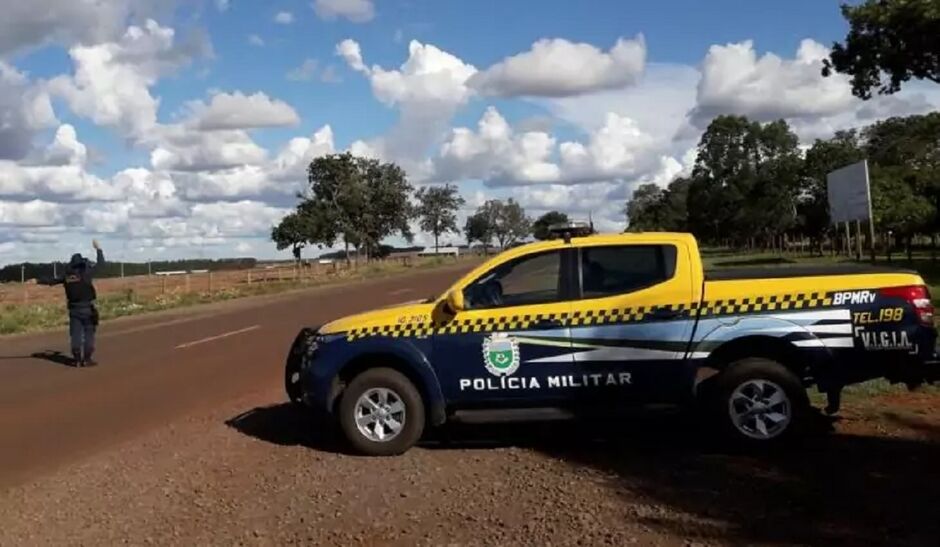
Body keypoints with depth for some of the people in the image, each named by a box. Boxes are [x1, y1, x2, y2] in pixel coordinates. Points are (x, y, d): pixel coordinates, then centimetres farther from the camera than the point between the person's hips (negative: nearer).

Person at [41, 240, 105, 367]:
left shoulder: (66, 275, 4)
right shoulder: (85, 273, -9)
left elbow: (52, 281, 18)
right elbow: (100, 263, -2)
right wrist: (98, 248, 11)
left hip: (74, 308, 5)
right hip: (87, 308, -5)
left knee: (76, 334, 6)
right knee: (89, 333, 1)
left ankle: (77, 359, 8)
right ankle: (87, 359, 0)